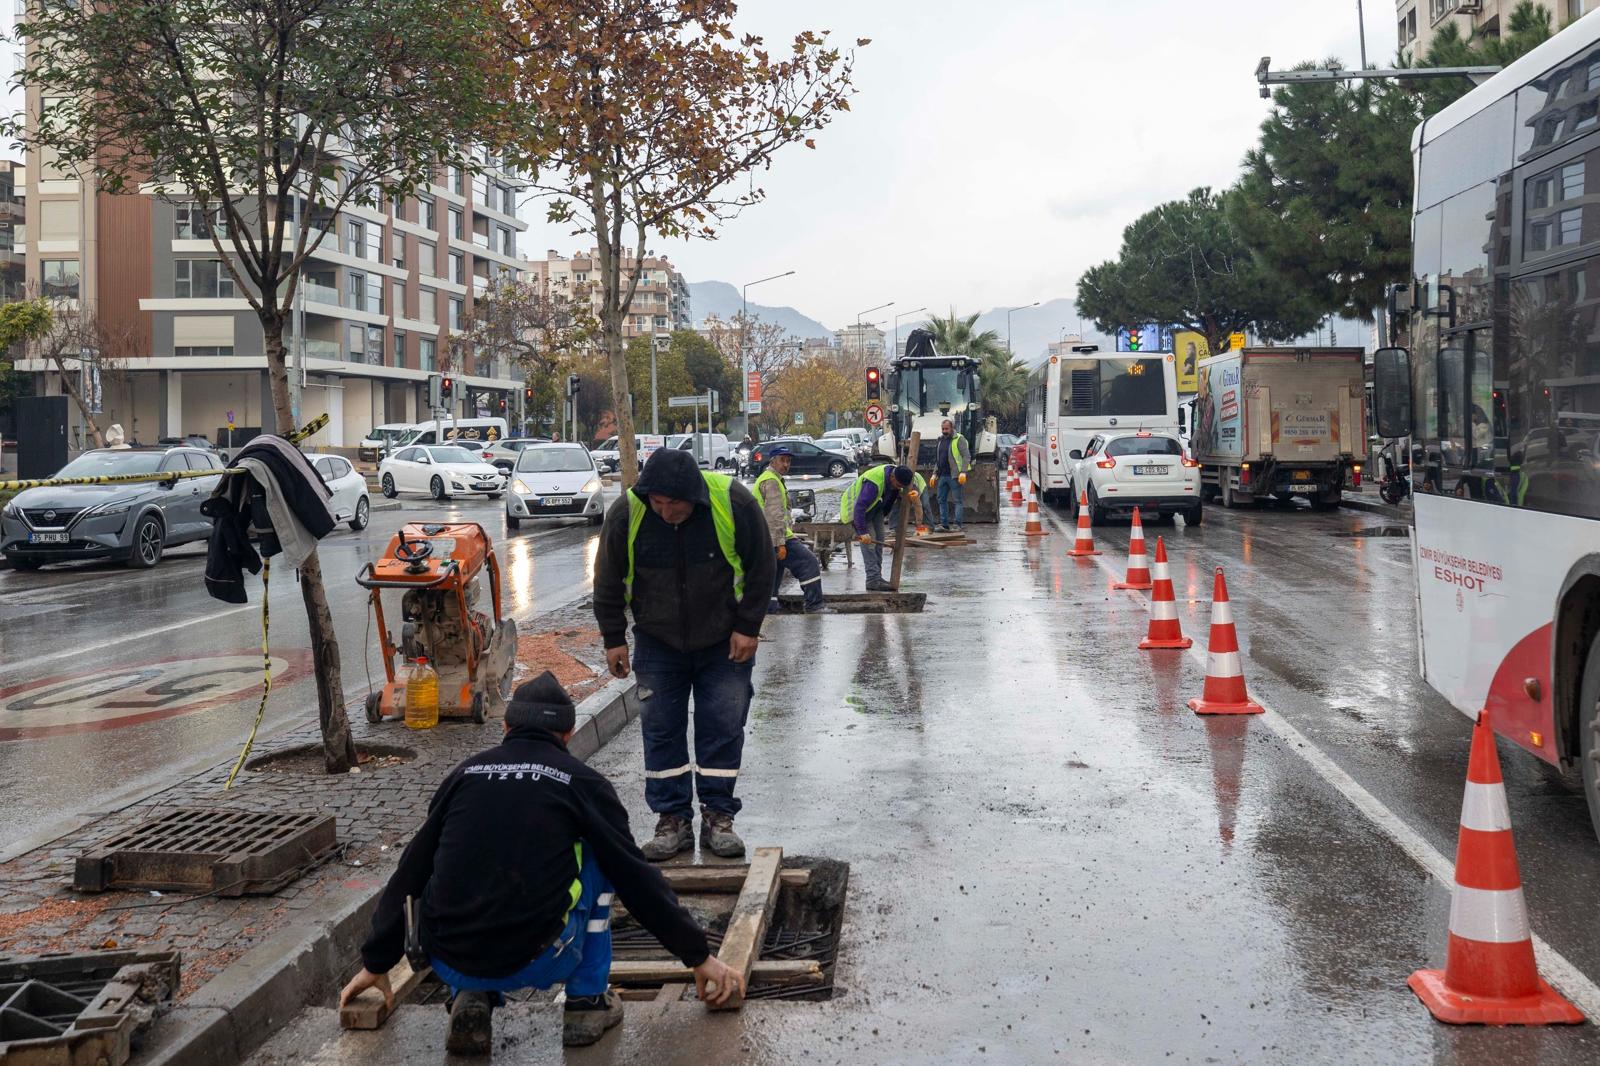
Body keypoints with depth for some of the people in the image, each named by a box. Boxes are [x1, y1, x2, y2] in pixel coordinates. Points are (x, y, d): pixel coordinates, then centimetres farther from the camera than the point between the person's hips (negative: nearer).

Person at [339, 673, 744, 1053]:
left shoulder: (466, 774, 14)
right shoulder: (583, 783, 5)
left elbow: (408, 875, 20)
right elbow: (637, 878, 6)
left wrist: (376, 963, 30)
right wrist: (699, 957, 14)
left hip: (449, 966, 3)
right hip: (534, 964, -3)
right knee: (599, 858, 20)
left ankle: (471, 998, 12)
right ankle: (586, 1002, 16)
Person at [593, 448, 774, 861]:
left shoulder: (733, 502, -22)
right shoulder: (627, 513, -18)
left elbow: (761, 568, -8)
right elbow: (608, 582, -4)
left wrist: (748, 627, -9)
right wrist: (613, 638, -2)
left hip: (725, 642, -1)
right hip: (658, 642, 1)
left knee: (724, 726, 1)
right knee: (661, 729, 2)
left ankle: (718, 816, 11)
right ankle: (673, 819, 12)